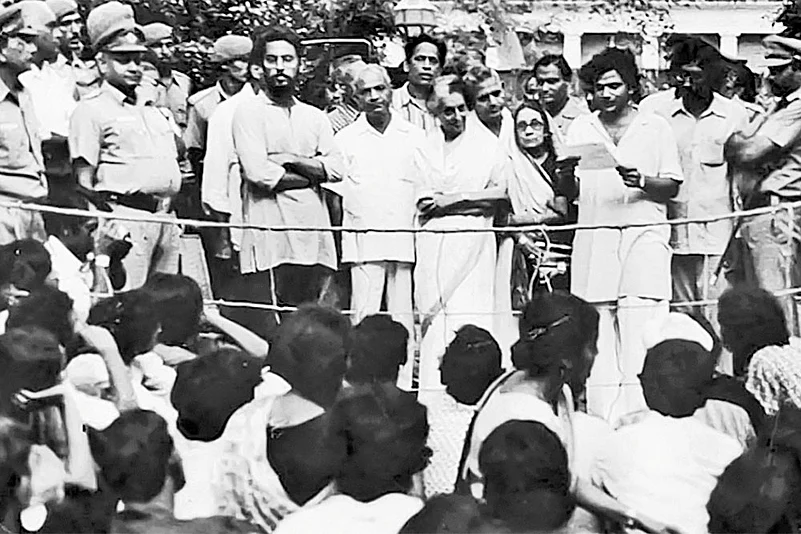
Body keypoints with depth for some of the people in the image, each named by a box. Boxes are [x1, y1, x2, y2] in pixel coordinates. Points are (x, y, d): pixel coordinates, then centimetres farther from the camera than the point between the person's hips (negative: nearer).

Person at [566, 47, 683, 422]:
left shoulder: (656, 128, 11)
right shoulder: (580, 128, 16)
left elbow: (672, 187, 7)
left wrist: (642, 182, -12)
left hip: (644, 231, -2)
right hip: (594, 233, 2)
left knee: (640, 334, -12)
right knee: (598, 331, -3)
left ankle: (639, 415, -14)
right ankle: (602, 419, -1)